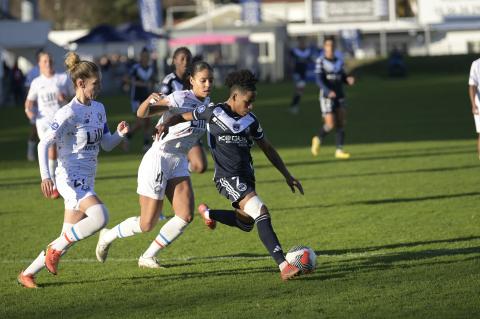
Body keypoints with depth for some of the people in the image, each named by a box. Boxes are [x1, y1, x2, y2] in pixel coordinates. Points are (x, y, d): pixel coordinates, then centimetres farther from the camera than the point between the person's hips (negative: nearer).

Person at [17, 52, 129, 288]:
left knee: (68, 237, 8)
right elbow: (44, 144, -16)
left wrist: (120, 134, -7)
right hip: (70, 178, -8)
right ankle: (55, 250, -11)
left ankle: (28, 274, 19)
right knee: (100, 217, -28)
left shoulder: (98, 109, 10)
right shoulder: (69, 113, -14)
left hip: (86, 180, 8)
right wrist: (45, 176, -27)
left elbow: (106, 145, 14)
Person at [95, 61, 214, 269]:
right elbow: (141, 114, -28)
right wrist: (149, 101, -48)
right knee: (147, 224, -3)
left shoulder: (206, 103, 5)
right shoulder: (180, 98, -19)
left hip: (179, 162, 7)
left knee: (186, 216, -9)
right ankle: (107, 237, 24)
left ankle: (148, 257, 6)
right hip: (158, 160, -7)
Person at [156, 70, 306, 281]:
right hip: (227, 177, -7)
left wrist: (287, 175, 16)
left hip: (246, 176, 7)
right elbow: (184, 116, 6)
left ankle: (208, 214, 47)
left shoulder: (250, 121, 9)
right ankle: (283, 266, -30)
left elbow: (267, 149, 17)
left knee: (245, 223, 19)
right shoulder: (214, 112, -5)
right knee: (260, 211, -23)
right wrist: (166, 125, -15)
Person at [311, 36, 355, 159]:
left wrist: (348, 79, -6)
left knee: (341, 124, -2)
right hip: (326, 97, -5)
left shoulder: (339, 61, 11)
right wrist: (328, 91, -29)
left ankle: (339, 150, 2)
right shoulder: (320, 61, -5)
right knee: (330, 124, -12)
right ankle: (318, 139, 17)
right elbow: (319, 80, -13)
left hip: (339, 95, 5)